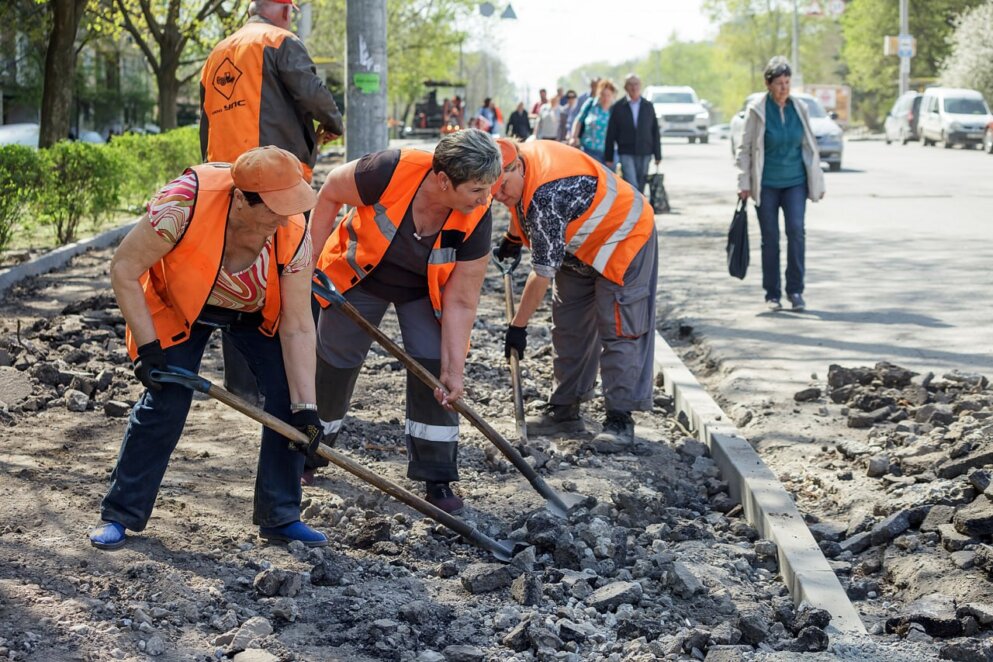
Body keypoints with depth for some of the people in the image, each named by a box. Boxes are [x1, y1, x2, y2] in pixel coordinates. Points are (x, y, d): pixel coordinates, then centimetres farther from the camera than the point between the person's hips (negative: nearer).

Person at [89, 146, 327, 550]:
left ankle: (280, 517, 4)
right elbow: (124, 268, -27)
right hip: (179, 303, -2)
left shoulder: (293, 232, -31)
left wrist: (305, 407, -28)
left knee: (290, 393, -11)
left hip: (257, 312, 2)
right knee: (164, 402, -13)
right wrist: (147, 347, -28)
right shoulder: (188, 200, -40)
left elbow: (297, 327, -25)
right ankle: (120, 514, 7)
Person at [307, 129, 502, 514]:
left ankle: (437, 479, 1)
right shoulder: (391, 172, -38)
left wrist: (454, 369, -26)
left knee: (435, 367, -13)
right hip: (360, 276, 0)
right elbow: (330, 193, -18)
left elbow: (460, 301, -24)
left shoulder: (476, 220, -31)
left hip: (425, 291, 1)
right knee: (333, 362, 10)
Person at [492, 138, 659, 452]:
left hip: (624, 241, -10)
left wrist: (518, 325, -26)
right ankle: (565, 409, 19)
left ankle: (620, 419, -10)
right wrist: (512, 237, 25)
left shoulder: (547, 196, -39)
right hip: (580, 247, 10)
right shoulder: (525, 153, -12)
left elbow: (543, 272, -33)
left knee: (618, 331, -13)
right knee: (568, 327, 11)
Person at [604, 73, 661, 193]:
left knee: (640, 187, 7)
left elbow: (655, 132, 10)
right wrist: (608, 157, 0)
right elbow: (611, 134, 2)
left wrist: (657, 155, 6)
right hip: (626, 153, -3)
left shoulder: (648, 106, 10)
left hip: (644, 153, 3)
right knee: (632, 186, -14)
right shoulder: (618, 107, 2)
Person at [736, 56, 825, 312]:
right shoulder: (756, 110, -5)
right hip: (766, 185, -2)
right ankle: (772, 294, 12)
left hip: (795, 182, 2)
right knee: (770, 238, 2)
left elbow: (810, 146, 13)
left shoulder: (800, 108, 4)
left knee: (796, 230, -13)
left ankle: (795, 290, -5)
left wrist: (818, 182, 14)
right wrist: (744, 182, -6)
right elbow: (745, 148, 0)